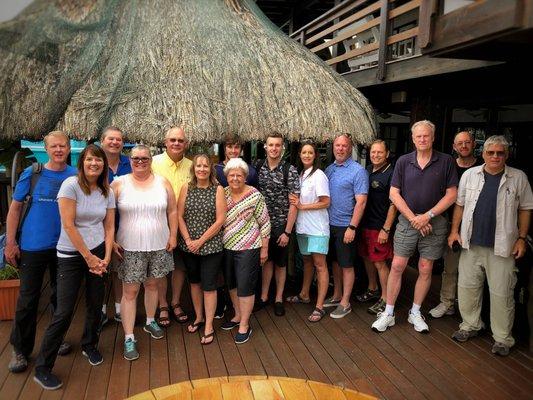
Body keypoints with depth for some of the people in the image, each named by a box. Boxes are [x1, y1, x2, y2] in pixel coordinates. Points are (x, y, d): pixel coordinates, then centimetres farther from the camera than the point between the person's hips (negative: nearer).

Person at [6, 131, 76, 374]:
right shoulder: (31, 174, -4)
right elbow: (15, 208, 1)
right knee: (27, 299, 6)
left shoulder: (76, 176, -1)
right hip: (33, 246, -1)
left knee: (61, 296, 15)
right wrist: (10, 241, -4)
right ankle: (20, 349, 23)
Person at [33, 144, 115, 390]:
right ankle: (42, 368, 12)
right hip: (71, 255, -4)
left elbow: (109, 227, 7)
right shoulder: (71, 185, -12)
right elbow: (68, 225, -16)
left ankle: (89, 346, 37)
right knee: (64, 312, -4)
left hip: (98, 252, 5)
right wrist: (88, 257, -13)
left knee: (95, 305, 11)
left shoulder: (107, 192, 3)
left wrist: (105, 258, -4)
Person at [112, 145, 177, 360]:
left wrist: (173, 236, 0)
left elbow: (172, 211, 6)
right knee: (130, 291, 0)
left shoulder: (162, 182, 2)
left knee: (152, 285, 17)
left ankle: (150, 321, 38)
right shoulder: (119, 183, -2)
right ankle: (129, 338, 10)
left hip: (159, 246, 2)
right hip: (130, 248, -2)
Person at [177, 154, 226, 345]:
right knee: (194, 282, 17)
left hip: (211, 246, -3)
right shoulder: (186, 188, 1)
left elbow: (220, 220, -10)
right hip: (189, 246, 3)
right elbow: (179, 216, 1)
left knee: (208, 285, 1)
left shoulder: (218, 190, -6)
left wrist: (200, 241, -13)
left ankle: (209, 326, 14)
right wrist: (188, 240, -9)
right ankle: (199, 317, 35)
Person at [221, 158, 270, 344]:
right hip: (227, 247, 6)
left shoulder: (255, 195, -12)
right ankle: (238, 315, 36)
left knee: (245, 286, 1)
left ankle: (244, 325, 16)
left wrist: (264, 249, -6)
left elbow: (265, 224, -7)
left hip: (248, 248, -5)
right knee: (231, 283, 17)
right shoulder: (223, 193, 2)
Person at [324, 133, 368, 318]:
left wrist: (352, 227, -20)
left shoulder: (358, 171, -11)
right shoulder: (329, 169, 9)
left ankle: (345, 303, 15)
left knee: (347, 265, 4)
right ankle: (336, 296, 31)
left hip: (346, 226, -6)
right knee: (335, 262, 17)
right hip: (330, 224, 6)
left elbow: (361, 202, -16)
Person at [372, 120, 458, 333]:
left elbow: (451, 194, -3)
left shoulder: (446, 161, -1)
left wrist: (427, 216, -12)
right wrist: (413, 218, -9)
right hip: (407, 220, 0)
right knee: (397, 266, 0)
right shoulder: (403, 161, 2)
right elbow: (394, 193, 0)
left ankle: (415, 313, 24)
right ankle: (388, 313, 11)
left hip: (434, 223, 0)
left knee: (425, 270, 7)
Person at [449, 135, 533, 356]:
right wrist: (454, 230, 4)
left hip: (502, 247, -2)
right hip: (471, 243, 3)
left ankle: (502, 338, 17)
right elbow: (459, 204, 10)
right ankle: (470, 325, 28)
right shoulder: (469, 175, 5)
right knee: (467, 287, 10)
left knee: (502, 293, 3)